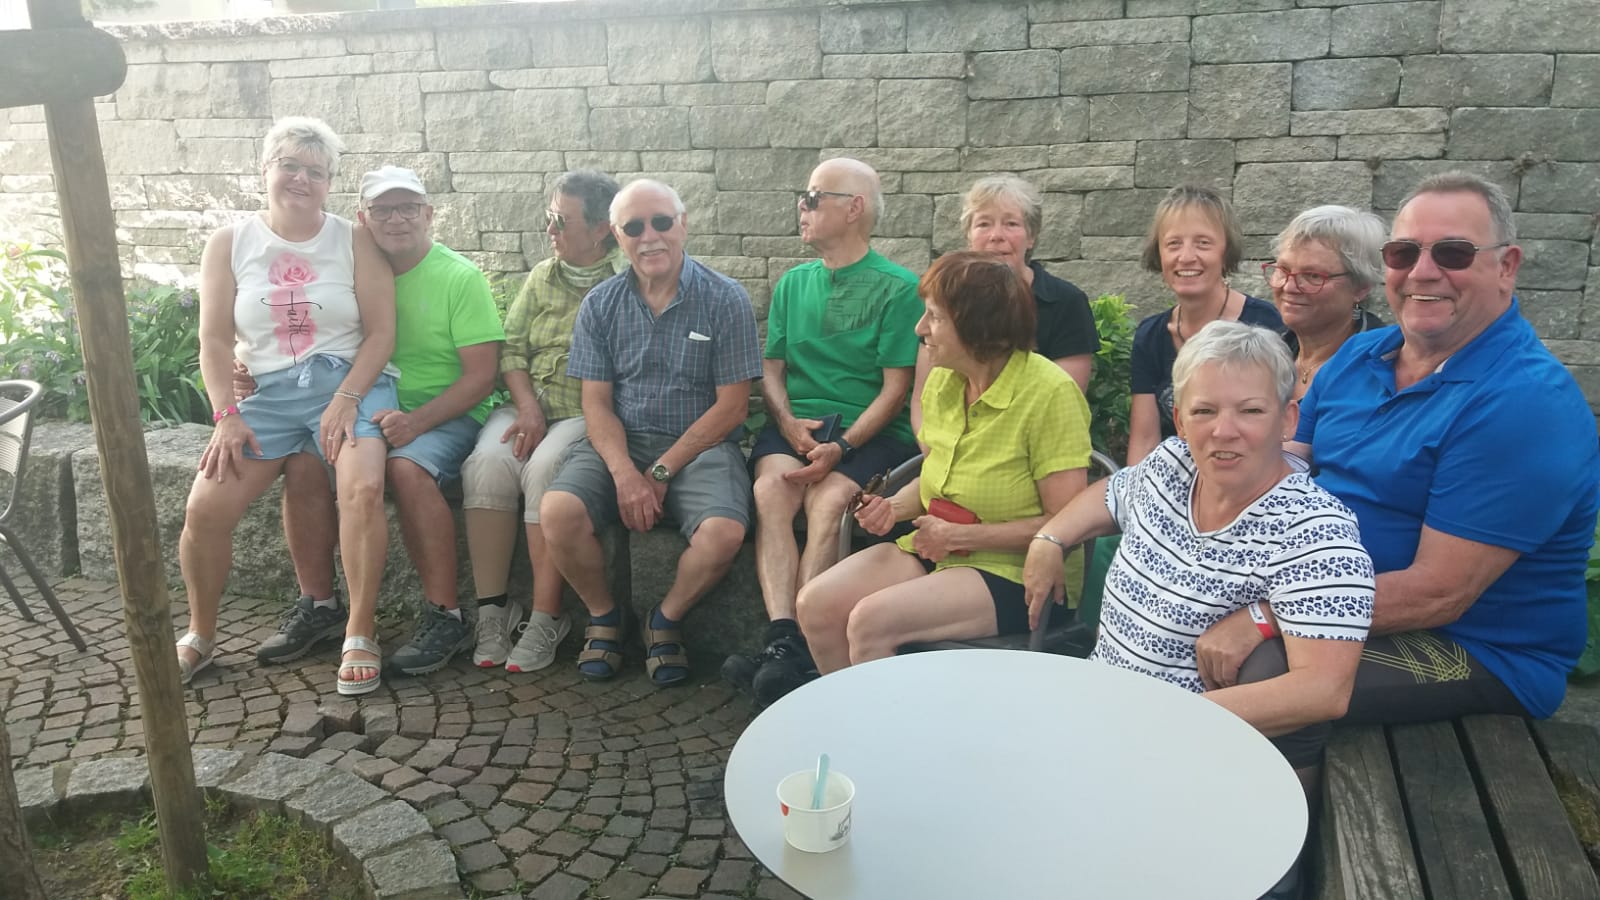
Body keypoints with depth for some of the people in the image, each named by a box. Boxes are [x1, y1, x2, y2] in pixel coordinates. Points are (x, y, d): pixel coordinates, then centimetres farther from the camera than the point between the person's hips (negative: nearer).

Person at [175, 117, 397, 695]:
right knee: (204, 507, -13)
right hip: (271, 392, 3)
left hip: (352, 382, -2)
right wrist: (225, 416, -6)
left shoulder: (354, 242, 5)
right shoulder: (229, 245, 10)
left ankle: (360, 634, -15)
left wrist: (346, 399, -13)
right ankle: (200, 636, 13)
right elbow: (215, 339, 5)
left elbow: (381, 331, -1)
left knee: (363, 486, -31)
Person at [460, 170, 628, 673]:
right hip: (529, 406, 5)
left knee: (545, 467, -33)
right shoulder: (542, 277, 20)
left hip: (589, 415, -5)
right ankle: (492, 608, -18)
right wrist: (528, 409, -5)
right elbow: (512, 348, 13)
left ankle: (546, 618, -24)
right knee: (486, 462, -25)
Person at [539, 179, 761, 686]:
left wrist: (661, 472, -11)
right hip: (620, 443, 2)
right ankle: (603, 616, 3)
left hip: (700, 445, -2)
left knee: (724, 531, -31)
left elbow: (731, 406, -5)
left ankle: (666, 620, 1)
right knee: (558, 509, -26)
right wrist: (624, 473, -16)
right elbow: (597, 403, 3)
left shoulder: (725, 300, -2)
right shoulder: (600, 305, 7)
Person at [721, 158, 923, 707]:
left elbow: (895, 388, -5)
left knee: (828, 500, -32)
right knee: (771, 487, -28)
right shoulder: (793, 283, 18)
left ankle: (792, 653, -30)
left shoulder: (897, 287, 0)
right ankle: (784, 642, -35)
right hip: (797, 422, 4)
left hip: (869, 429, -3)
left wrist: (841, 446, -18)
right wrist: (788, 422, -6)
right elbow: (771, 367, 15)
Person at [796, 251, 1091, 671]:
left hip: (1015, 572, -7)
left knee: (870, 621, -25)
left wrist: (960, 535, -16)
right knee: (816, 604, -12)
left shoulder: (1049, 392, -17)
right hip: (935, 550, 7)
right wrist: (895, 506, -3)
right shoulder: (942, 380, 4)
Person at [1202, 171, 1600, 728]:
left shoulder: (1526, 404, -20)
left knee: (1252, 675, -29)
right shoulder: (1357, 357, 6)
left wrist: (1262, 620, -28)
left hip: (1477, 654, -7)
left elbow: (1436, 593, -25)